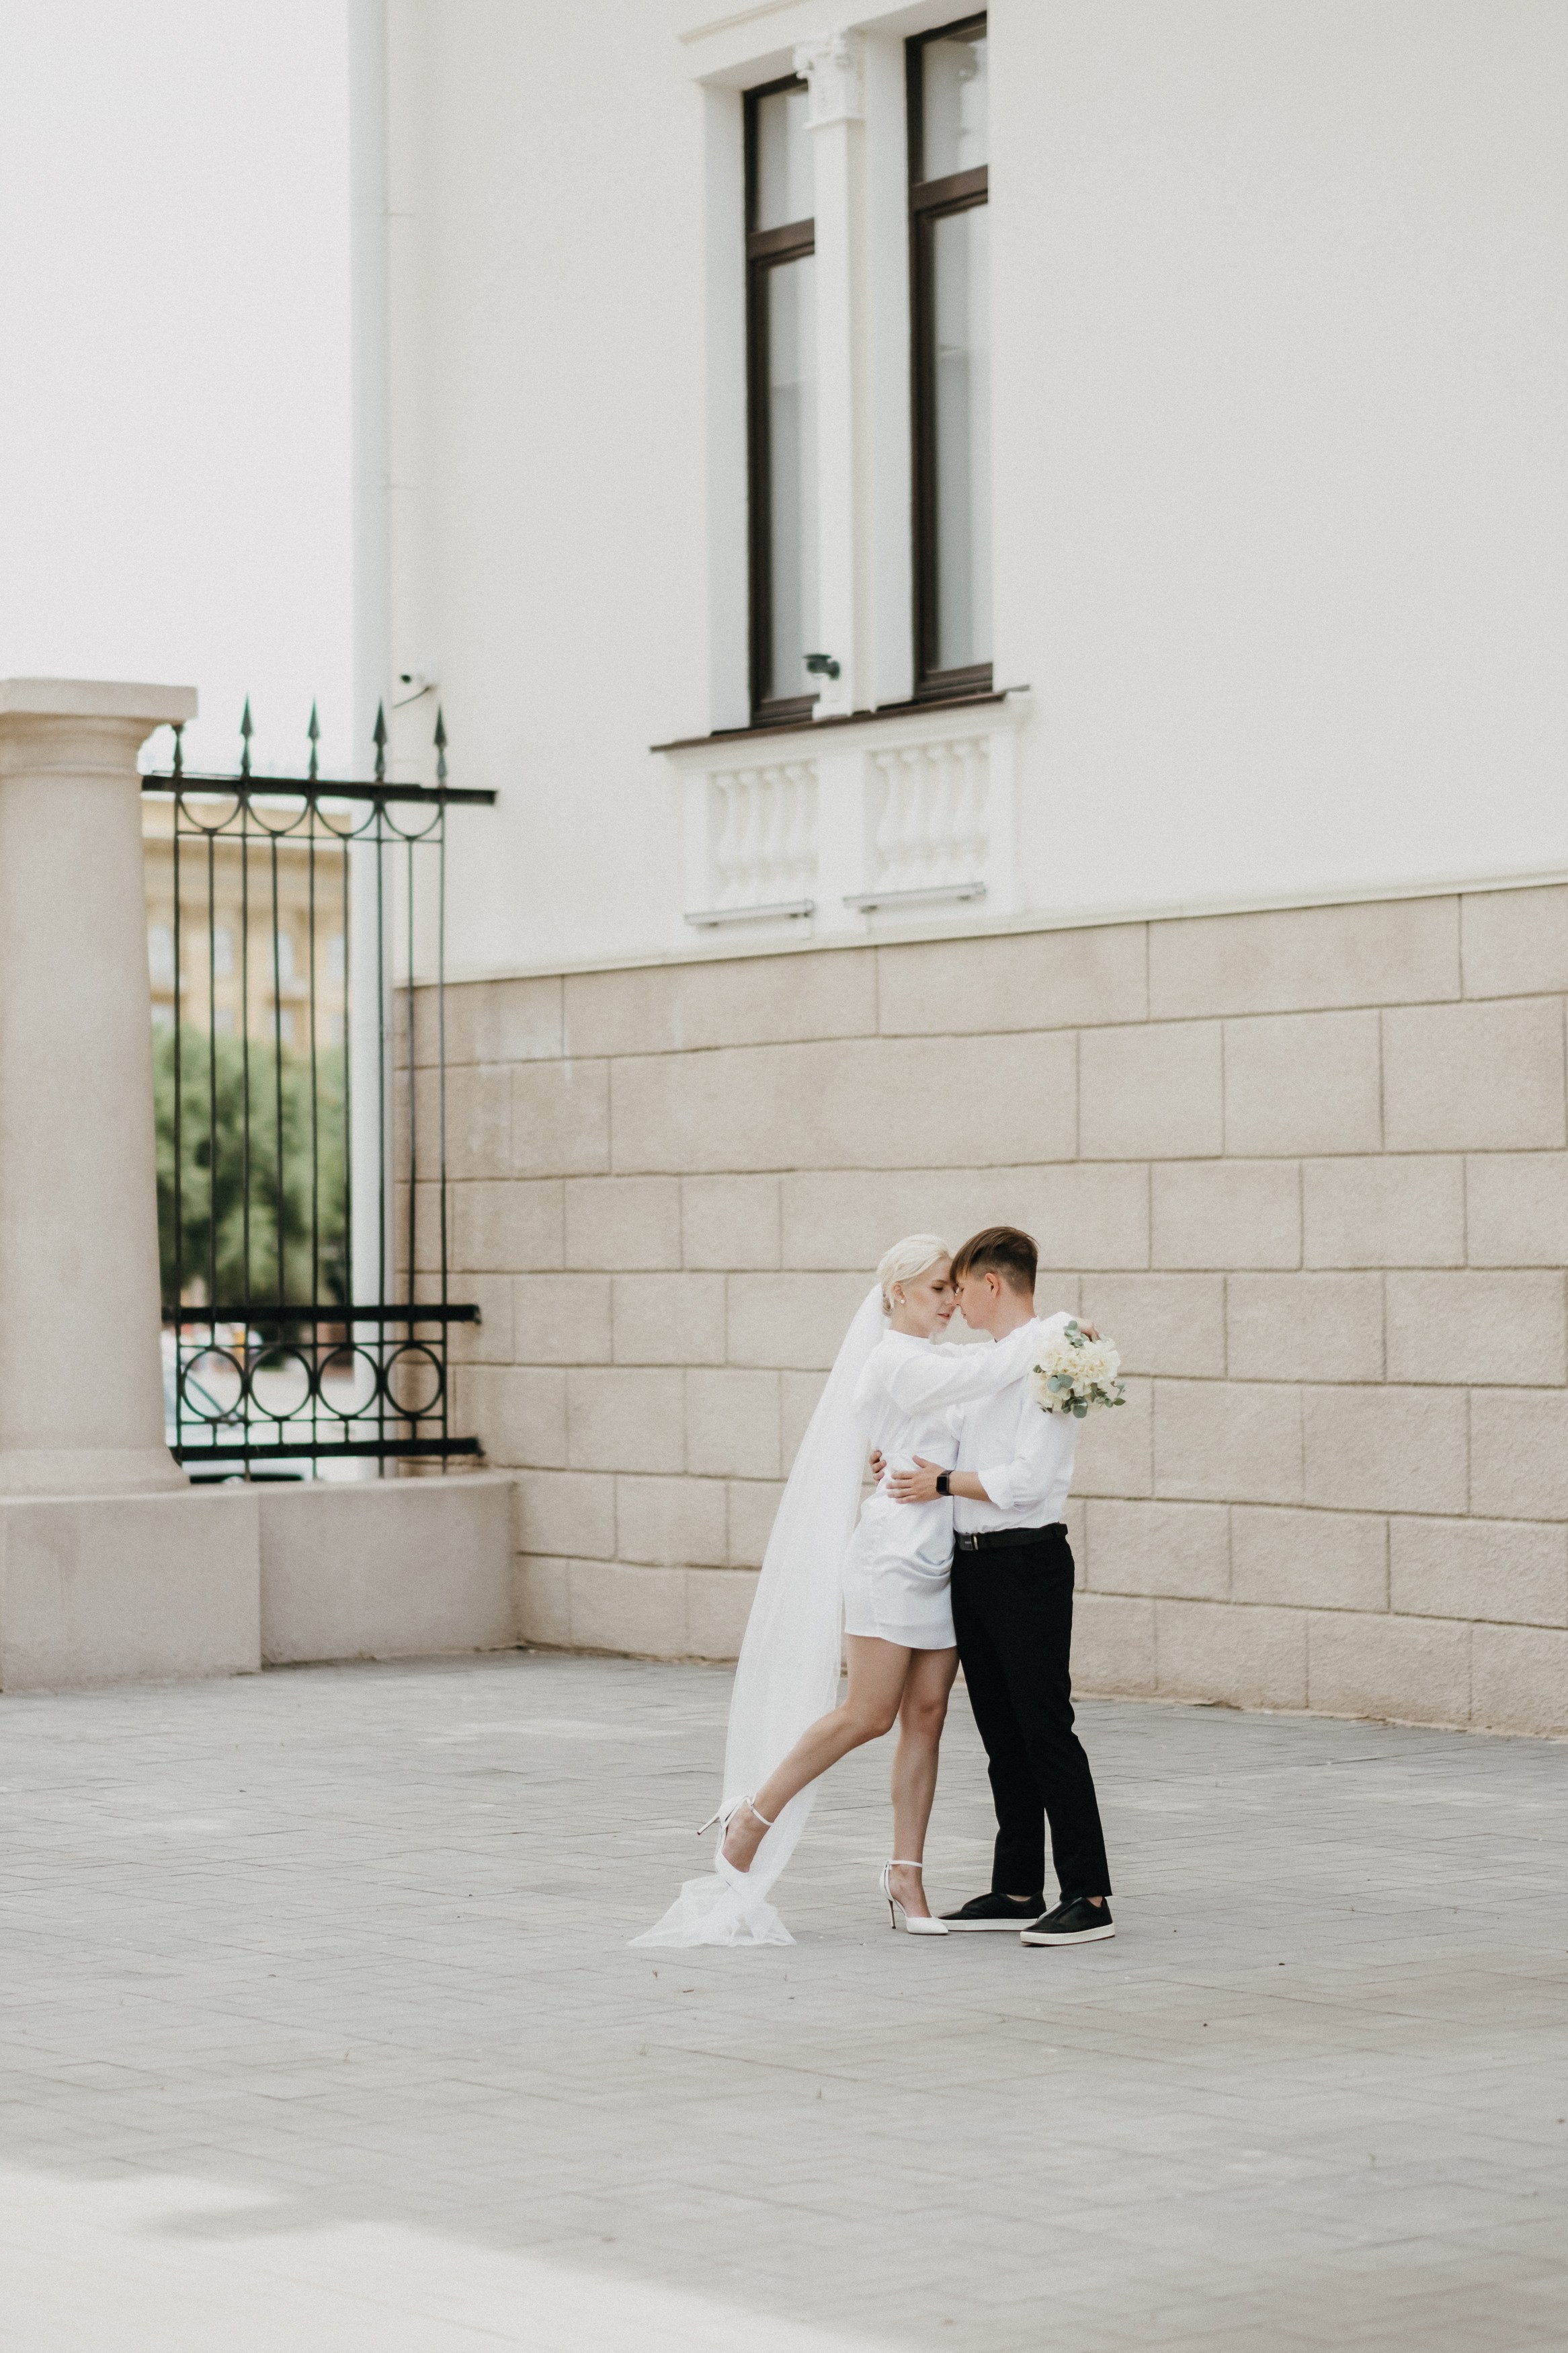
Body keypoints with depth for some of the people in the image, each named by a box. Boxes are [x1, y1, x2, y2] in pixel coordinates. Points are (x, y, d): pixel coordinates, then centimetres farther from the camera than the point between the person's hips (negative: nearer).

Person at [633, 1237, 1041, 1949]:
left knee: (926, 1716, 3)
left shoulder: (939, 1360, 16)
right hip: (894, 1552, -8)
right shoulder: (894, 1363, -12)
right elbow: (989, 1371, -19)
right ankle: (752, 1818, 5)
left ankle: (905, 1875, 5)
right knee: (868, 1714, -10)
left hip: (942, 1561, 8)